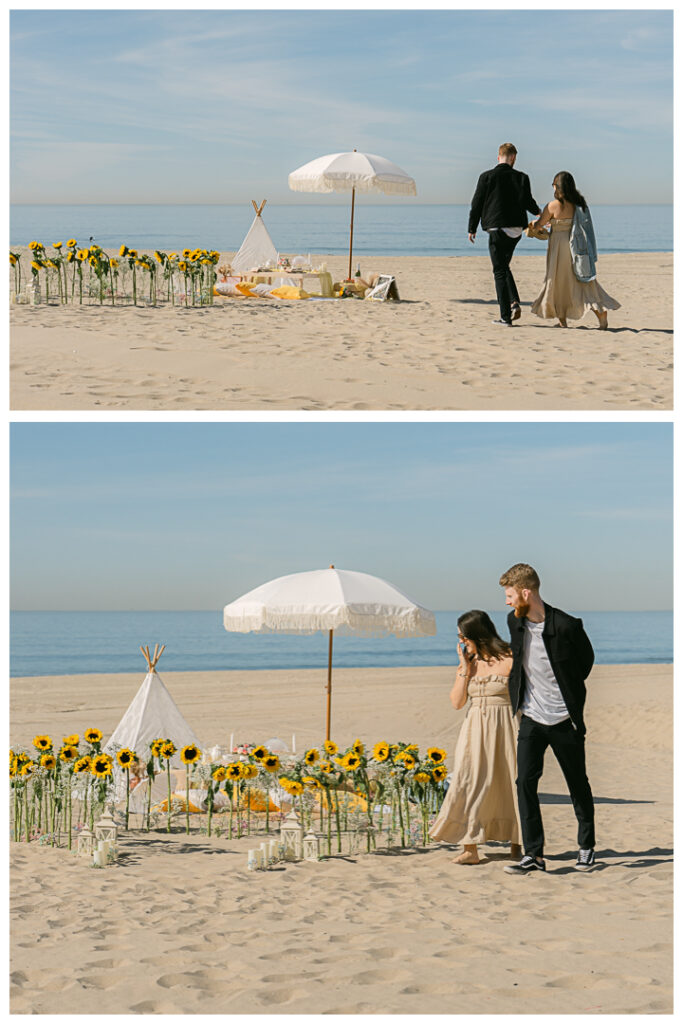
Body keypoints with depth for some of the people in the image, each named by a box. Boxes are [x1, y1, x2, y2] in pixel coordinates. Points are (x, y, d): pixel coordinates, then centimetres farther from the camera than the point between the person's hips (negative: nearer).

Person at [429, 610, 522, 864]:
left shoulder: (508, 659, -6)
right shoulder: (468, 662, 10)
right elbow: (457, 702, 4)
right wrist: (465, 668, -2)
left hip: (505, 727, -4)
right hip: (475, 729, 4)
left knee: (510, 782, 2)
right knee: (469, 782, -5)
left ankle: (515, 842, 17)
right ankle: (470, 849, -5)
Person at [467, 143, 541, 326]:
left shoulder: (486, 177, -5)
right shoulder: (521, 178, -1)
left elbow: (476, 204, -1)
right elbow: (528, 203, 3)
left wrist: (472, 229, 10)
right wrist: (538, 211, 27)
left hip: (497, 229, -3)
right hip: (516, 229, 4)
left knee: (499, 271, 1)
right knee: (503, 265, 23)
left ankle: (506, 317, -3)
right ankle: (514, 302, 6)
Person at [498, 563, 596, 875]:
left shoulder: (567, 626, -17)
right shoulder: (515, 622, 0)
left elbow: (586, 659, 1)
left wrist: (570, 695, 5)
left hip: (564, 720, -4)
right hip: (532, 718, 4)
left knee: (578, 785, 10)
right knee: (525, 781, -8)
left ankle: (587, 846, 28)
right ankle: (533, 854, -5)